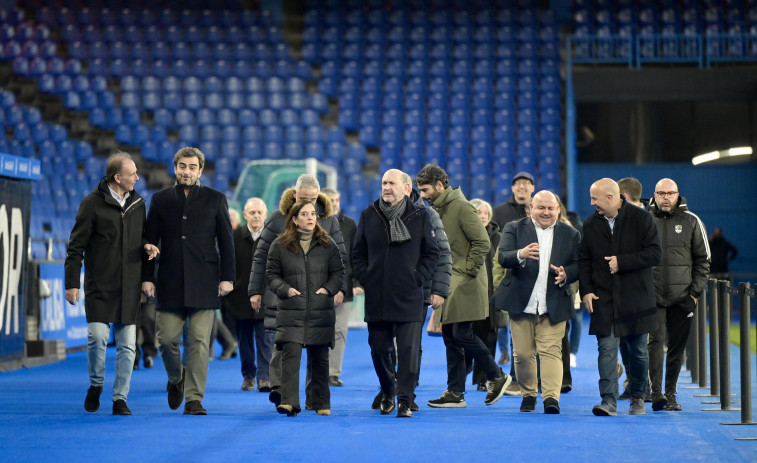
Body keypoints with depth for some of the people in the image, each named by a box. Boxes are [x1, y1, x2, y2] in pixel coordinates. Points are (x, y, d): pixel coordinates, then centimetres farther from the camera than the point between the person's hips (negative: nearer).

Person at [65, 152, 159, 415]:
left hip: (129, 286, 4)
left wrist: (147, 245, 0)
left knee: (127, 345, 1)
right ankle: (96, 385, 13)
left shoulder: (138, 203, 10)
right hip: (100, 285, -4)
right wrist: (71, 282, -7)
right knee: (98, 337, -13)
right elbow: (76, 246, -3)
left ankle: (120, 398, 9)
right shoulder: (93, 203, -5)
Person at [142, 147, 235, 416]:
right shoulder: (160, 200, 11)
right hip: (170, 283, 1)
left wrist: (227, 277, -1)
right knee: (167, 339, 0)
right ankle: (176, 378, 29)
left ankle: (194, 399, 1)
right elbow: (150, 241, 10)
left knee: (199, 342, -4)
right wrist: (147, 277, 2)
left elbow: (226, 241, 6)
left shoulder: (215, 199, 7)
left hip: (204, 283, -1)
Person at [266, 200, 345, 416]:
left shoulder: (327, 244, 8)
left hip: (321, 312, 2)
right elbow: (271, 274, 8)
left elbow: (338, 271, 11)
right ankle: (289, 402, -16)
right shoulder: (280, 245, 4)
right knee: (291, 354, -13)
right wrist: (285, 289, -9)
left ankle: (322, 403, 18)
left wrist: (329, 288, -5)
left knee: (320, 358, 8)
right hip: (291, 311, -2)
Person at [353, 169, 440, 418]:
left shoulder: (420, 216, 2)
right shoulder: (368, 215, 9)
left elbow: (432, 253, 7)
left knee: (409, 350, -7)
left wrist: (418, 279, -3)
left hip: (409, 296, -2)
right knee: (379, 349, 8)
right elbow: (358, 253, 15)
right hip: (376, 297, 3)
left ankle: (405, 400, -1)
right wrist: (365, 279, 3)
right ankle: (388, 394, 28)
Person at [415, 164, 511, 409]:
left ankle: (497, 377, 6)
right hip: (448, 283, 9)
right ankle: (455, 393, 11)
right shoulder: (437, 209, 15)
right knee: (450, 337, 7)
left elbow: (483, 242, -16)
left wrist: (468, 271, -15)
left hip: (465, 283, -9)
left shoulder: (461, 207, -11)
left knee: (462, 333, -11)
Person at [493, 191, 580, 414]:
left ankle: (551, 397, -15)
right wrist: (521, 254, -33)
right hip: (521, 303, 0)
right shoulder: (514, 228, 4)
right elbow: (503, 257, -11)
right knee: (522, 354, 5)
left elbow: (578, 265, 8)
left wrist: (566, 274, -15)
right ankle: (528, 395, 21)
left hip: (554, 305, 0)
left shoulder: (570, 234, 9)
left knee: (551, 351, -10)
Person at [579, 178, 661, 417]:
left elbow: (655, 253, -8)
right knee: (607, 348, -9)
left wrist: (622, 262, -15)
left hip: (636, 297, -1)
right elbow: (584, 261, 10)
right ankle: (609, 401, -13)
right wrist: (586, 290, -2)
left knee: (638, 350, 8)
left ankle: (637, 397, 25)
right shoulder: (590, 224, 7)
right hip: (603, 298, 2)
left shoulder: (641, 218, -3)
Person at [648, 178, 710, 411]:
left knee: (677, 347, 5)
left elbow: (702, 259, 8)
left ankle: (670, 394, 15)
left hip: (682, 298, 1)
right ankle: (656, 393, -15)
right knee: (655, 342, -12)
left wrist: (695, 292, 0)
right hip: (652, 296, -1)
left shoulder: (691, 221, 5)